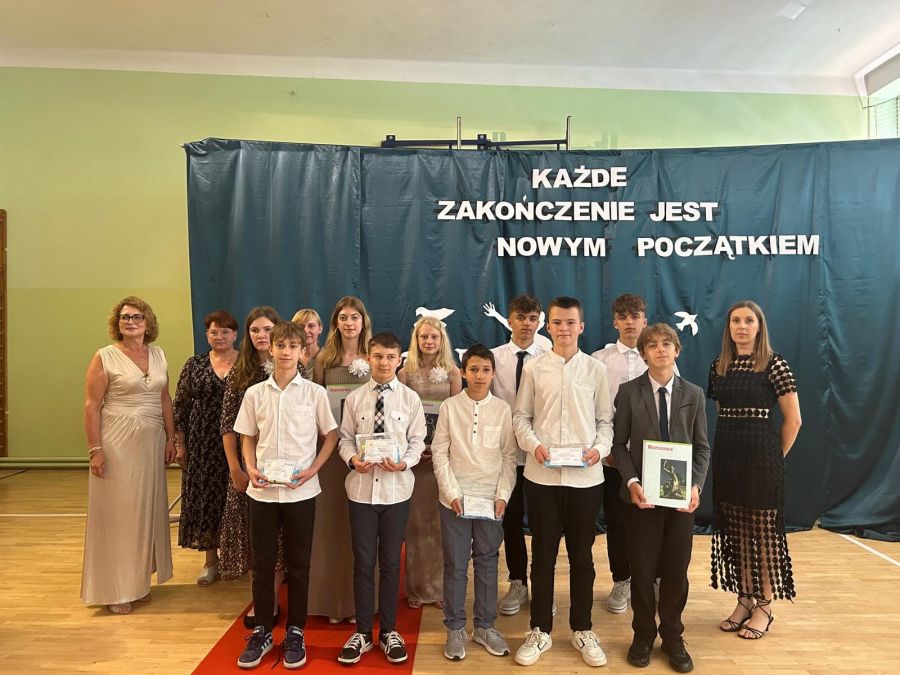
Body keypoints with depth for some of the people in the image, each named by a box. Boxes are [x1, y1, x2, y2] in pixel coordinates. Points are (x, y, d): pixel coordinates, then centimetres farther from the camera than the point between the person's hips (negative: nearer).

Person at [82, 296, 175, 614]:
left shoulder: (158, 355, 8)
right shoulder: (104, 357, -7)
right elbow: (92, 406, -9)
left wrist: (171, 438, 10)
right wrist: (95, 449, -13)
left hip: (152, 443, 5)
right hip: (117, 444, -5)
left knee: (147, 510, 13)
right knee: (117, 513, 3)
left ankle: (139, 580, 28)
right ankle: (115, 589, 16)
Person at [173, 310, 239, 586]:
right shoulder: (194, 365, 4)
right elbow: (180, 406, 5)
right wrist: (179, 444, 1)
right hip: (203, 445, 2)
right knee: (205, 498, 6)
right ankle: (211, 560, 22)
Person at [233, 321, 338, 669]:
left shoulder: (314, 392, -4)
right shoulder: (255, 393, 2)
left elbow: (331, 435, 2)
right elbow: (248, 438, 10)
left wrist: (311, 470, -9)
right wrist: (251, 468, -6)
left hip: (300, 491, -2)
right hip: (262, 490, 2)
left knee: (298, 564, 10)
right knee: (262, 563, 11)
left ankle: (295, 632, 26)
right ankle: (261, 631, 29)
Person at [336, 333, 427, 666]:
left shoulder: (410, 398, -2)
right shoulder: (354, 398, 0)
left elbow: (417, 440, -1)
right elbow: (346, 438, 3)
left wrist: (404, 463, -18)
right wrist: (353, 459, -16)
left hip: (396, 489, 0)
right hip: (361, 488, 1)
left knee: (391, 562, 12)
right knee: (363, 562, 10)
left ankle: (389, 631, 29)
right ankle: (363, 632, 26)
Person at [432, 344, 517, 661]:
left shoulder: (502, 409, -1)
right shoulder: (449, 407, -3)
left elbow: (509, 457, 2)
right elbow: (440, 453, -2)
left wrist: (503, 494, -5)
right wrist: (452, 492, -8)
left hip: (490, 498, 1)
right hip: (455, 498, -1)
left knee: (487, 563, 12)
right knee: (455, 565, 8)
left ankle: (485, 626, 28)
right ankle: (455, 628, 23)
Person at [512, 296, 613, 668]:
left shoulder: (596, 369, 2)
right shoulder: (533, 368, 0)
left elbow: (605, 420, 6)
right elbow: (521, 417, 4)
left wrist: (600, 447, -12)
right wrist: (534, 444, -13)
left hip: (585, 476, 1)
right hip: (542, 475, 0)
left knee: (581, 556, 13)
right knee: (543, 554, 11)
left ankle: (582, 630, 31)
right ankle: (540, 631, 27)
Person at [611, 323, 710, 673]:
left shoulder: (693, 394, 5)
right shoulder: (629, 392, -2)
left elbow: (702, 447, 5)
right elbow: (619, 444, -2)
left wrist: (696, 485, -10)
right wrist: (632, 482, -16)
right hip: (642, 493, -1)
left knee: (676, 570, 10)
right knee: (642, 570, 8)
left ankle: (673, 637, 29)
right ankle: (643, 635, 27)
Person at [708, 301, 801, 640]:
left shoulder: (774, 364, -8)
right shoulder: (719, 366, 7)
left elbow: (793, 420, -5)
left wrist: (776, 457, 2)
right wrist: (729, 446, 9)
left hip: (761, 456, -5)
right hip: (726, 456, 5)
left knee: (763, 530, 4)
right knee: (735, 531, 11)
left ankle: (764, 606, 19)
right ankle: (744, 600, 25)